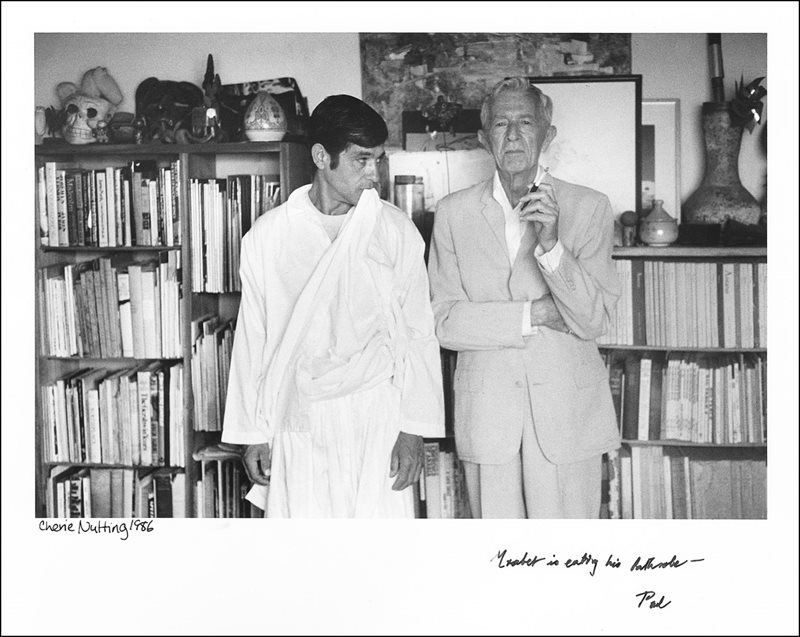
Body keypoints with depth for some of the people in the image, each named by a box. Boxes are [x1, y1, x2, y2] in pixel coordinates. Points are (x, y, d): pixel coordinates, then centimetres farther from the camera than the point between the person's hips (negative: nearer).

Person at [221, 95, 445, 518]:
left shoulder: (395, 231, 0)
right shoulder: (268, 235, 2)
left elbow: (418, 335, 2)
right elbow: (252, 339, 7)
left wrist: (413, 430, -4)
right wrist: (252, 433, 6)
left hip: (377, 419, 0)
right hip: (299, 423, 1)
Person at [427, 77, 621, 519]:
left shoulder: (588, 208, 0)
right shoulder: (453, 213, 3)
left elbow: (594, 322, -7)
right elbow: (445, 322, -4)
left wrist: (551, 244, -21)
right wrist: (534, 314, -12)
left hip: (568, 415, 0)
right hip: (485, 412, 1)